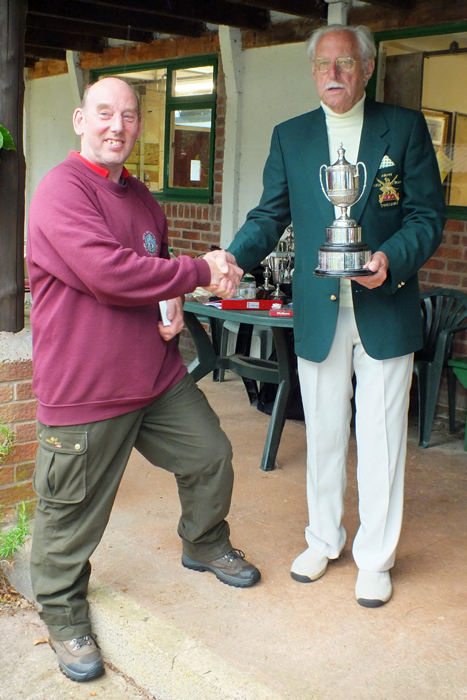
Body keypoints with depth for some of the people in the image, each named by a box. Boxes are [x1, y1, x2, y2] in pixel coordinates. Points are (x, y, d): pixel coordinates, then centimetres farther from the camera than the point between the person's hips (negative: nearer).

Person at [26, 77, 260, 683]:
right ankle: (64, 614, 30)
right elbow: (110, 274, -28)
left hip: (159, 376, 8)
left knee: (211, 456, 17)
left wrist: (173, 304, 3)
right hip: (84, 389, -8)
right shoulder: (62, 191, -15)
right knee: (74, 513, 6)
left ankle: (206, 546, 44)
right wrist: (202, 271, -19)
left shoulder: (141, 197, 13)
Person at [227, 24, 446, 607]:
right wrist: (233, 259, -15)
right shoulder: (289, 137, 7)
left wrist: (391, 258, -22)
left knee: (381, 438, 6)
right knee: (323, 434, 14)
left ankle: (375, 558, 22)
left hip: (385, 312, -2)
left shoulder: (406, 128, 1)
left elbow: (428, 215, -2)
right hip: (317, 313, 2)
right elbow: (269, 216, 4)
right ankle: (323, 540, 33)